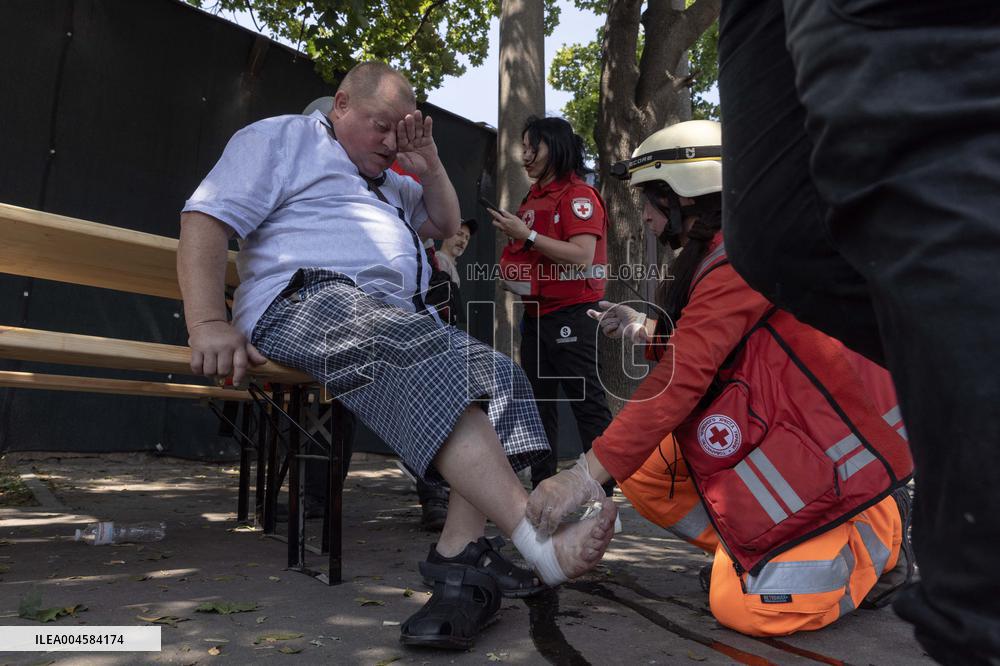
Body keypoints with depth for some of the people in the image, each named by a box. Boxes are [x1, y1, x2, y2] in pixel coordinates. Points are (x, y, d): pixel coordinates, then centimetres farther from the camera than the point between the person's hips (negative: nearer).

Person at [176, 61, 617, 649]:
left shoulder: (389, 181, 34)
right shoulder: (282, 137, 12)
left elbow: (446, 223, 37)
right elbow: (206, 218, -1)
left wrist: (430, 169, 18)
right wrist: (209, 323, -16)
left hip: (397, 317, 8)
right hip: (308, 301, -7)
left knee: (497, 374, -17)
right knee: (429, 357, -34)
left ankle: (460, 556, -28)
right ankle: (539, 543, -41)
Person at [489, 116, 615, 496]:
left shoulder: (578, 195, -9)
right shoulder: (533, 197, 16)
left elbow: (582, 256, -22)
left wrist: (527, 236, -20)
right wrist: (512, 271, 10)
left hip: (571, 315, -9)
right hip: (536, 314, 10)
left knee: (587, 403, -6)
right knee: (540, 405, 14)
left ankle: (604, 496, 0)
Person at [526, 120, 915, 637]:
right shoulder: (712, 253, 10)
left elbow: (684, 377, -28)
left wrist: (585, 475, -28)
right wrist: (643, 331, -1)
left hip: (838, 452, -9)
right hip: (773, 432, 9)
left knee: (744, 605, -17)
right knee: (642, 468, 2)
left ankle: (877, 532, 6)